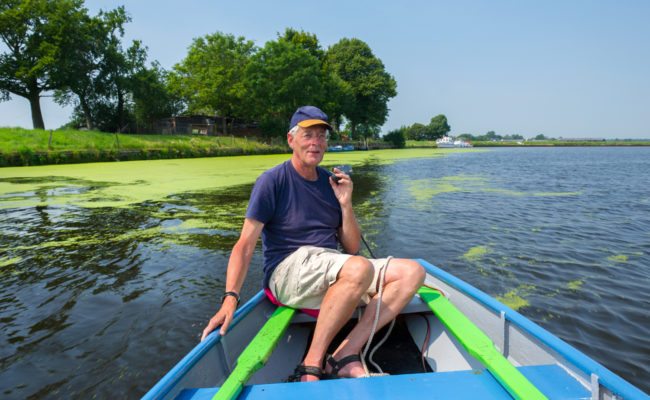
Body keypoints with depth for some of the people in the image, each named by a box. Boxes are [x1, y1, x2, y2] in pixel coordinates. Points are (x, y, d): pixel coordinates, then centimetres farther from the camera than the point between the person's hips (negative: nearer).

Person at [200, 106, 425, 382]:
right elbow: (245, 245, -8)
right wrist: (230, 298, -21)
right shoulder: (273, 181, -1)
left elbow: (352, 248, 13)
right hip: (287, 270, -6)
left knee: (412, 272, -11)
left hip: (332, 272, 6)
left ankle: (345, 355, -18)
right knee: (359, 268, -35)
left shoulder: (331, 183, 14)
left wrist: (345, 204, -2)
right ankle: (311, 366, -18)